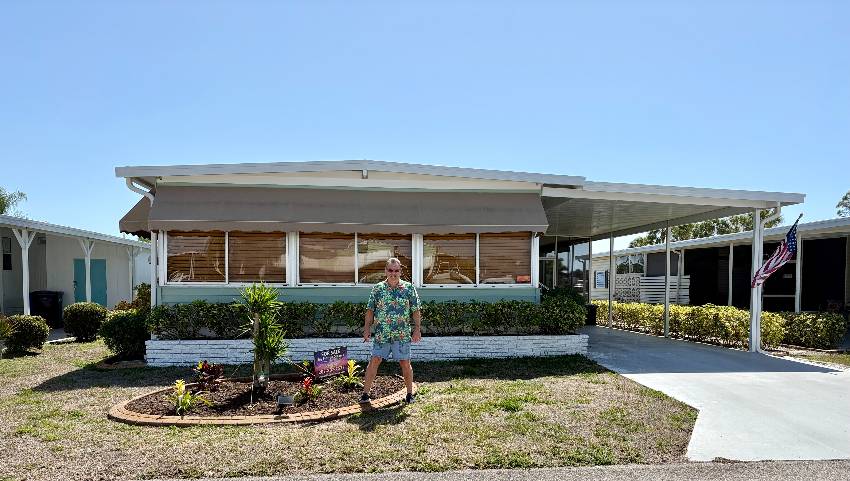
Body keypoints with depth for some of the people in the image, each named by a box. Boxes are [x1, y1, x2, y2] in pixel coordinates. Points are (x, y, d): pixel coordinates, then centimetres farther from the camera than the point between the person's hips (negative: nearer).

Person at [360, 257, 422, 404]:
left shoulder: (409, 288, 2)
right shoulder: (378, 288, 5)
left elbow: (416, 311, 4)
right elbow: (370, 310, 9)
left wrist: (417, 329, -2)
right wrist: (367, 327, 3)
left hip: (402, 335, -1)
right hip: (381, 334, 1)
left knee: (405, 363, 5)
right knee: (374, 361, 0)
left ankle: (410, 394, 20)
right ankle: (365, 393, 9)